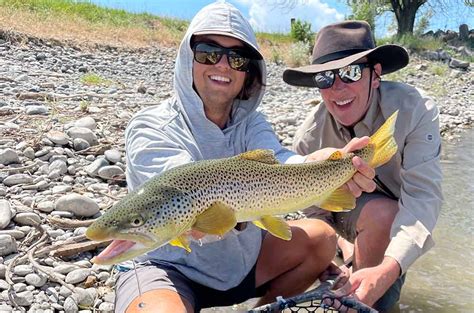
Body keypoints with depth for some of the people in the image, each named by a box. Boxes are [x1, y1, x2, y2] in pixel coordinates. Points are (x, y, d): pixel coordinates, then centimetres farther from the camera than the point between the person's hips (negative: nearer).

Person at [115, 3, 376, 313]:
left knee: (321, 236, 1)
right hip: (165, 268, -6)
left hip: (238, 258, 6)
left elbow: (279, 160, -23)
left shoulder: (251, 123, -1)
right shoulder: (150, 129, -18)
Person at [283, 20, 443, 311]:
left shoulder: (415, 111, -28)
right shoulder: (309, 138, -21)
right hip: (345, 215, 0)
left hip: (400, 219, 0)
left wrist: (387, 270, -50)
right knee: (381, 212, -32)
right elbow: (316, 212, -7)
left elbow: (422, 195, -37)